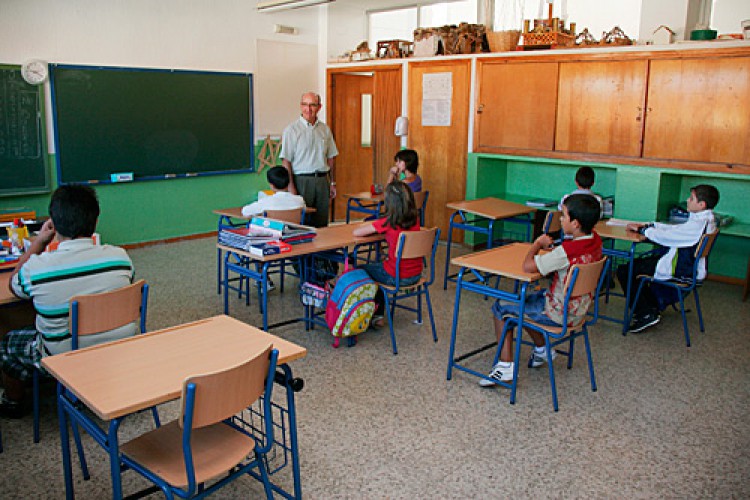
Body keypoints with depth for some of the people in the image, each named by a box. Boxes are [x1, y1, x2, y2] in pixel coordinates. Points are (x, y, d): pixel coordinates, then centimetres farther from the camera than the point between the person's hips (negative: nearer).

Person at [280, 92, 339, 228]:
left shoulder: (325, 129, 11)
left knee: (321, 224, 7)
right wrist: (291, 186, -15)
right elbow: (286, 160, -8)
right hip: (301, 180, -4)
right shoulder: (292, 129, -3)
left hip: (322, 180, 5)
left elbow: (331, 158, 15)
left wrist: (333, 183, 11)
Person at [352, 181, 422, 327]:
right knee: (378, 267, 33)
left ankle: (375, 315, 32)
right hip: (416, 275, 6)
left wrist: (371, 226, 6)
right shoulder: (415, 219, -1)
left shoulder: (388, 222, -18)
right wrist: (377, 227, 13)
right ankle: (378, 315, 37)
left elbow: (356, 232, -12)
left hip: (396, 277, -6)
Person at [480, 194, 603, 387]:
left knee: (501, 307, 4)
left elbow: (527, 266, -30)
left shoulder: (567, 251, -32)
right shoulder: (595, 240, -6)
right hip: (578, 308, 9)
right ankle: (541, 349, 34)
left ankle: (506, 365, 4)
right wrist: (553, 247, -2)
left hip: (559, 314, -9)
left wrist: (538, 243, -13)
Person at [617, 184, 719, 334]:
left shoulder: (698, 225, -26)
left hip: (676, 269, -11)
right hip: (688, 265, 11)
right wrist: (648, 225, 7)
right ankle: (652, 306, 24)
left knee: (624, 271, -10)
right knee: (637, 263, 25)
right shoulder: (707, 220, 6)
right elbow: (675, 229, 14)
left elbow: (664, 237, -22)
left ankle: (646, 314, -5)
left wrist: (642, 230, -6)